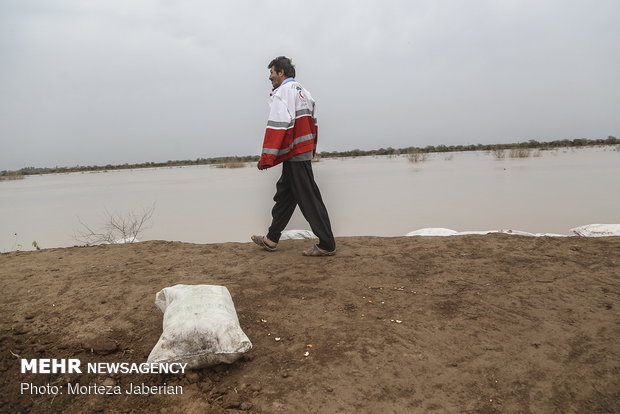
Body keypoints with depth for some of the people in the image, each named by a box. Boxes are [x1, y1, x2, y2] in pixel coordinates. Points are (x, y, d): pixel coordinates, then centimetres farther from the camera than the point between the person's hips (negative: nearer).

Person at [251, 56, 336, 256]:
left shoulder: (282, 92, -11)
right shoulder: (303, 91, 18)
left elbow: (277, 127, -21)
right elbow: (312, 123, 19)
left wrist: (266, 158, -20)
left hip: (294, 155, -10)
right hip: (305, 152, 10)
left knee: (309, 199, -6)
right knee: (284, 194, 16)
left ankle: (327, 245, 1)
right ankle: (272, 239, 26)